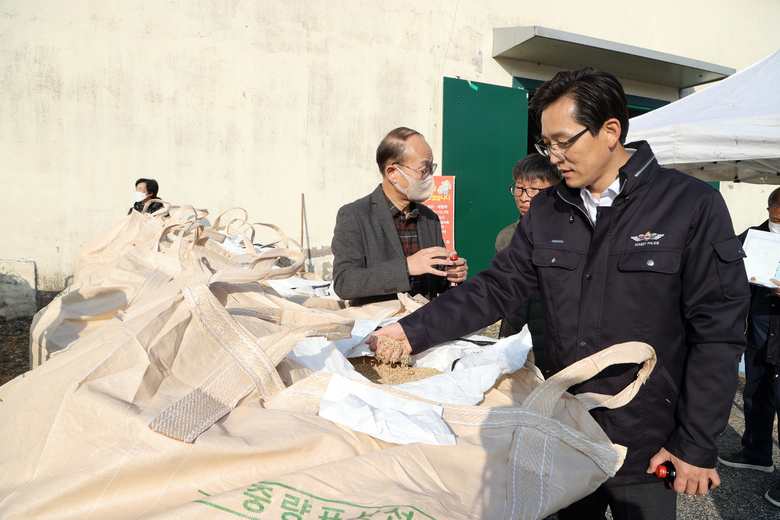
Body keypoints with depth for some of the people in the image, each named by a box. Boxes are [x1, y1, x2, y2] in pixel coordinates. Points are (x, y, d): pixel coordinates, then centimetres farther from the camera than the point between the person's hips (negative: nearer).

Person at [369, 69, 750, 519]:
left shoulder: (694, 206, -11)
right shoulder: (547, 213, 2)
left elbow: (718, 332, -11)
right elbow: (496, 288, -2)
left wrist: (697, 446, -11)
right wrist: (413, 331, -13)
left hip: (647, 449, -3)